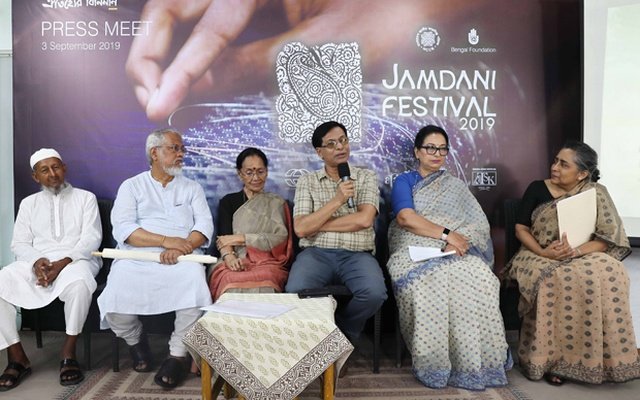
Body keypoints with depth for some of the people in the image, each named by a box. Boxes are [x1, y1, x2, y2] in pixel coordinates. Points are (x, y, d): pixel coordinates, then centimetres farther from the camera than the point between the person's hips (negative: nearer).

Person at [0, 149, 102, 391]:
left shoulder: (85, 198, 9)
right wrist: (37, 261, -13)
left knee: (78, 283, -38)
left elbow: (91, 239, -2)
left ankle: (68, 352, -21)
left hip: (76, 259, -3)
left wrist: (64, 262, -18)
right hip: (36, 262, 4)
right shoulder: (28, 203, 19)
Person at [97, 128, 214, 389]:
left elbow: (205, 226, 3)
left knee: (195, 280, -33)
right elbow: (122, 229, -4)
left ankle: (178, 354, -12)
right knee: (116, 297, -27)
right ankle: (135, 339, 9)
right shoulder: (131, 186, 13)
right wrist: (166, 241, -15)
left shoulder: (192, 188, 18)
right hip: (136, 258, 0)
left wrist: (182, 247, -17)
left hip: (182, 259, 1)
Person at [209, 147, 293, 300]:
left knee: (262, 286, -35)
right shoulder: (228, 201, 20)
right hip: (234, 263, 1)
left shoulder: (276, 203, 19)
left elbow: (280, 239, 3)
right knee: (230, 280, -34)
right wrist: (229, 256, -18)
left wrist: (241, 238, -5)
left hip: (267, 263, -1)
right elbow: (224, 236, 4)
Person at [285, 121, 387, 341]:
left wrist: (316, 224, -5)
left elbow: (364, 219, -8)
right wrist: (337, 201, -9)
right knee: (296, 292, -31)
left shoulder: (366, 177, 9)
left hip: (357, 255, 0)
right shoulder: (307, 181, 10)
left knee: (374, 293, -30)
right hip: (316, 253, 0)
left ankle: (342, 333, 1)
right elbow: (300, 229, -2)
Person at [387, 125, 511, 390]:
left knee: (480, 279, -32)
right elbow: (405, 218, -7)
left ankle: (475, 360, -19)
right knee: (429, 283, -37)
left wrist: (455, 242, -14)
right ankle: (434, 363, -23)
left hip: (455, 253, 2)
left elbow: (478, 224, 7)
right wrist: (446, 234, -17)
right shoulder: (404, 181, 13)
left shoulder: (456, 185, 22)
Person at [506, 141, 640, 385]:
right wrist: (542, 252, -17)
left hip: (582, 257, 1)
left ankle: (599, 358, -16)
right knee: (552, 281, -34)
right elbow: (520, 229, 1)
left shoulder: (597, 194, 1)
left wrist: (576, 251, -25)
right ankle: (551, 359, -21)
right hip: (540, 256, -1)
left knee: (610, 274, -29)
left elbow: (607, 239, -7)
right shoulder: (537, 189, 2)